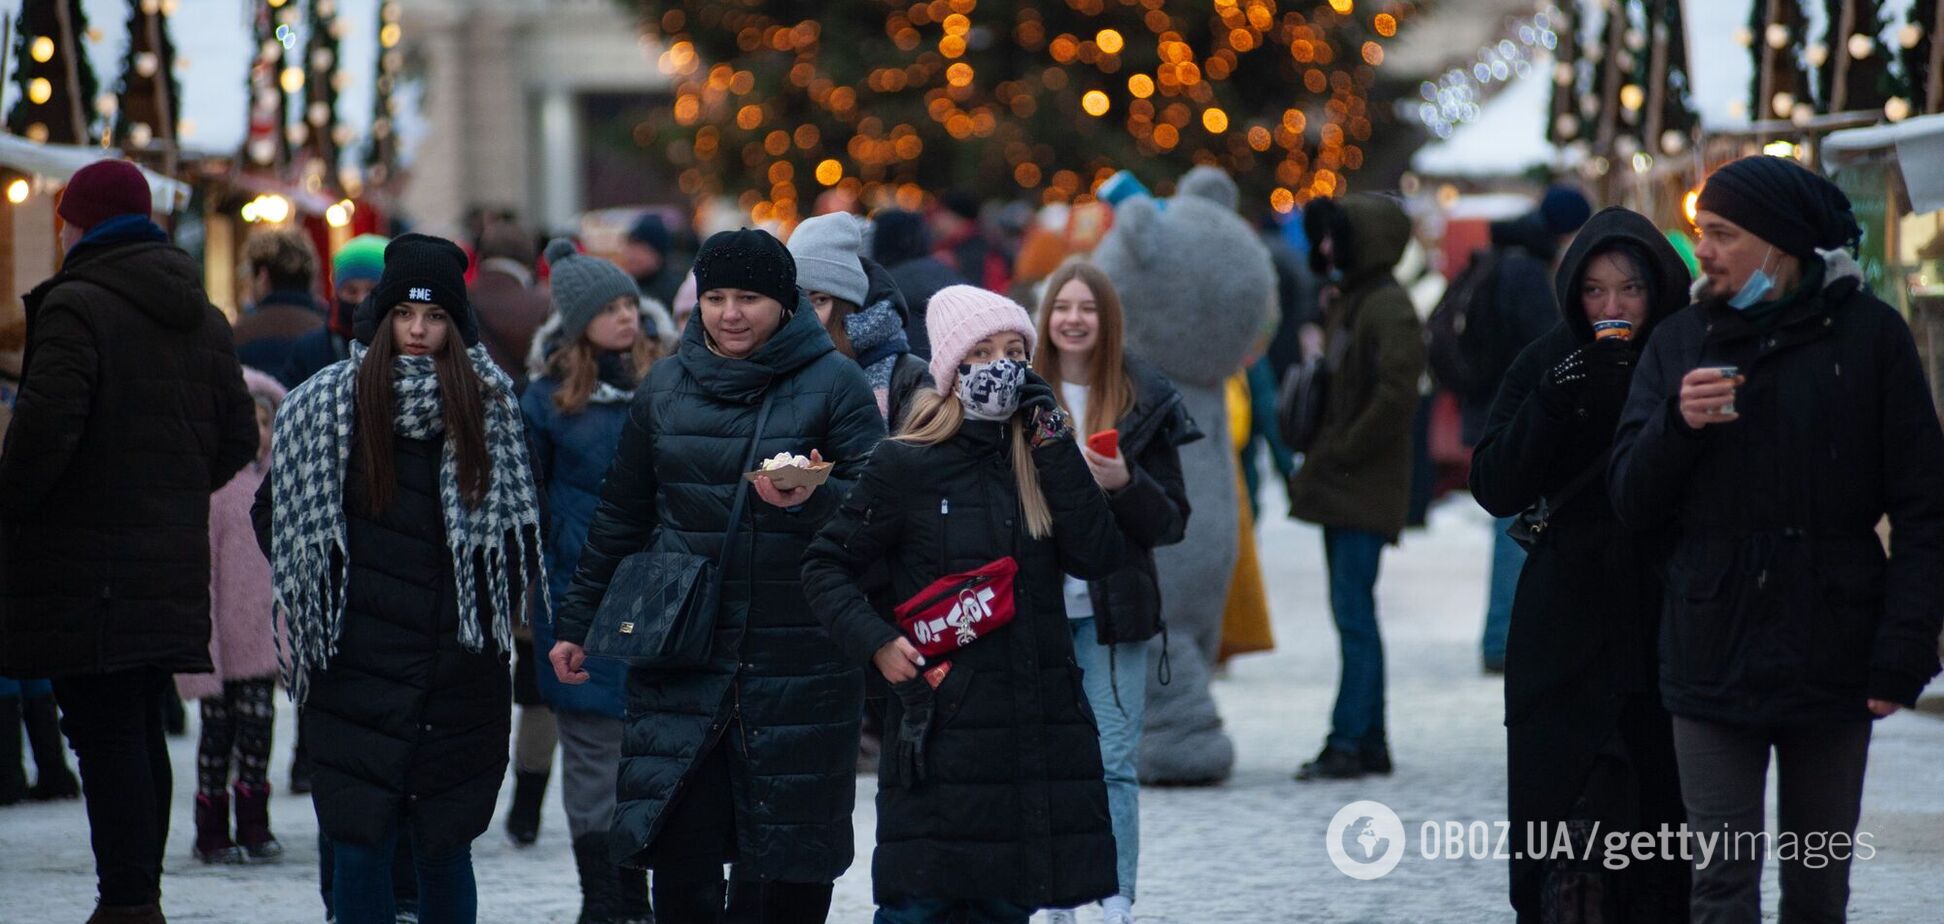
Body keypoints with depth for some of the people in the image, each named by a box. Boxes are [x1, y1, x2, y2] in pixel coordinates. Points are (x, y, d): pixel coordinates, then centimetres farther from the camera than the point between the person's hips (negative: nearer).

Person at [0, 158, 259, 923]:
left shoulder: (74, 306, -11)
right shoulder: (203, 319, 13)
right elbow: (238, 436, 16)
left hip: (85, 566, -8)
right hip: (172, 565, 8)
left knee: (105, 737, -7)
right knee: (143, 731, 15)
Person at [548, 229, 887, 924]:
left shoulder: (835, 384, 0)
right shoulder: (666, 386, 11)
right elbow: (620, 516, 19)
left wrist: (812, 499, -27)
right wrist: (576, 623, 20)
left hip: (801, 654, -3)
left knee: (797, 848, 3)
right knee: (678, 846, -2)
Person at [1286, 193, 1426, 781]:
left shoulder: (1388, 308, -13)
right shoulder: (1346, 302, 17)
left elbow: (1397, 391, -24)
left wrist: (1344, 451, -17)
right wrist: (1321, 457, 13)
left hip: (1365, 489, -10)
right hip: (1340, 488, 10)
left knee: (1353, 611, -11)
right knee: (1352, 612, 11)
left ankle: (1348, 742, -11)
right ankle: (1369, 741, 15)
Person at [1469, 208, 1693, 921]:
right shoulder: (1545, 365, 2)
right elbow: (1496, 490, -4)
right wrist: (1549, 403, -15)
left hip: (1665, 627, 0)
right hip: (1567, 629, 0)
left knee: (1659, 818, 2)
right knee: (1578, 815, -6)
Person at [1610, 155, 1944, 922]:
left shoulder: (1867, 333, -1)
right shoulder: (1681, 341, 7)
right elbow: (1632, 500, 6)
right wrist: (1679, 424, -13)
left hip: (1832, 655, -1)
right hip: (1715, 654, 1)